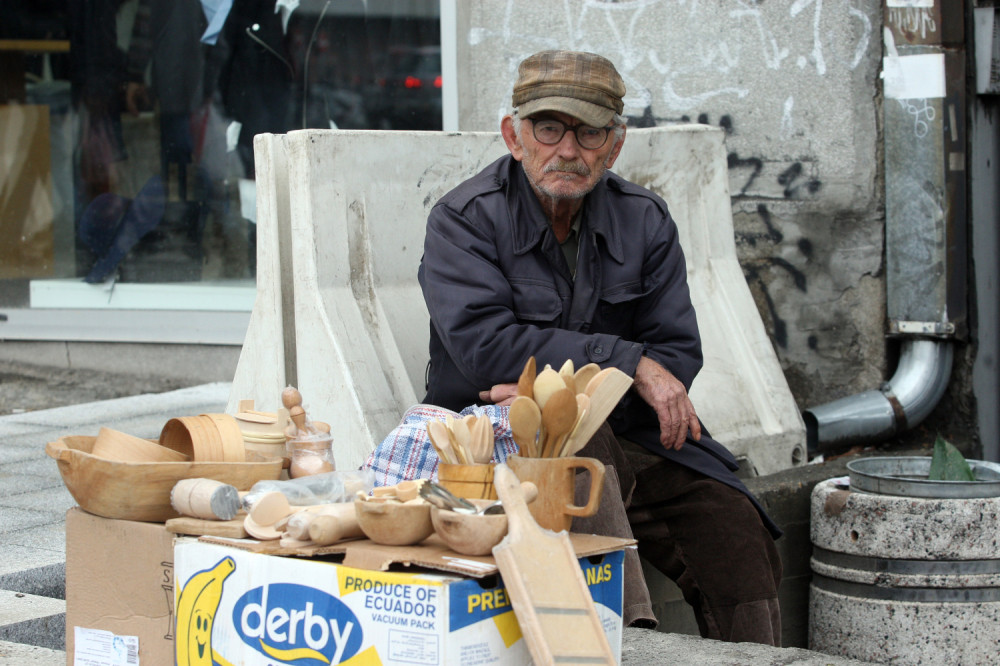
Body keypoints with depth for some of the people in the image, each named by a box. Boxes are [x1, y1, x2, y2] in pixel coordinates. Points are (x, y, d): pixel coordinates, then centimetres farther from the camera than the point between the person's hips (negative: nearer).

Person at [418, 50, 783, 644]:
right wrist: (628, 362, -21)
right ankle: (629, 631, -39)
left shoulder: (646, 222, 6)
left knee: (734, 529, -18)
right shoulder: (465, 220, -6)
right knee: (582, 442, -36)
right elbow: (484, 345, -21)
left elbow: (677, 354, -1)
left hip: (628, 438, 4)